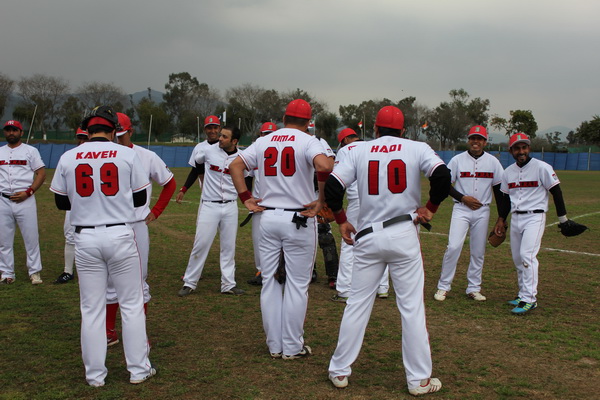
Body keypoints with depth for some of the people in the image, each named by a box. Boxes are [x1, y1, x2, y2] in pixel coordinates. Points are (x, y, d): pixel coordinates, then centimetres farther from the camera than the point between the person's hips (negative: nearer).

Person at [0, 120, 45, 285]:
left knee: (31, 237, -1)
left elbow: (41, 173, -1)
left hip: (25, 200, -3)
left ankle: (35, 272, 9)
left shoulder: (30, 151, 3)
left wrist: (28, 192, -11)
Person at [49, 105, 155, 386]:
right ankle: (138, 370, 16)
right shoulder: (127, 155, -3)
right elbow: (140, 199, 3)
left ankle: (95, 375, 19)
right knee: (132, 305, 9)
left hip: (85, 239, 2)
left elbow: (61, 202, 9)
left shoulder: (68, 158, 2)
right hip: (120, 236, -2)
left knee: (91, 309, 10)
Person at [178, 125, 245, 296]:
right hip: (209, 205, -2)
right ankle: (189, 283, 10)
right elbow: (196, 162, 16)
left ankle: (228, 285, 18)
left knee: (229, 246, 8)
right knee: (201, 244, -2)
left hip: (230, 206, 2)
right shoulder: (208, 150, -4)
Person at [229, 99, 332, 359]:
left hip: (268, 218, 4)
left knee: (269, 282, 12)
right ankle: (293, 348, 13)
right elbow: (324, 166, -24)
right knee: (297, 284, 6)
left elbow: (235, 165, 6)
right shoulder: (308, 142, -5)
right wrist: (321, 202, -14)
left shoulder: (263, 142, 9)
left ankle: (275, 345, 19)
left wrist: (246, 199, 5)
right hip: (299, 220, -4)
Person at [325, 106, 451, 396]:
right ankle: (419, 380, 13)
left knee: (357, 304, 10)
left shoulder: (360, 151, 6)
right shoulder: (417, 148, 2)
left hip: (367, 237, 2)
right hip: (404, 234, -1)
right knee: (412, 306, 5)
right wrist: (430, 208, 1)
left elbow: (332, 186, -1)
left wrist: (341, 220, 11)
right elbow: (443, 176, -12)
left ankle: (339, 371, 19)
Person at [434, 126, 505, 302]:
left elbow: (498, 188, 8)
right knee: (453, 247, -12)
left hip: (482, 211, 2)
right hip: (461, 209, -2)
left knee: (479, 251, 7)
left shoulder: (493, 162, 3)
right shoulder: (457, 160, -2)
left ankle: (473, 289, 18)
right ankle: (443, 287, -1)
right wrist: (463, 198, -13)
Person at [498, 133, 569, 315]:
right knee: (517, 258, 9)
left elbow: (556, 192, -5)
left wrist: (563, 219, -5)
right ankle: (523, 294, 22)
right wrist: (501, 220, 14)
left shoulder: (542, 167, -8)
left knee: (527, 254, -18)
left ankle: (529, 299, -16)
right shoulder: (508, 172, 9)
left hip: (535, 217, -6)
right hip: (515, 218, 6)